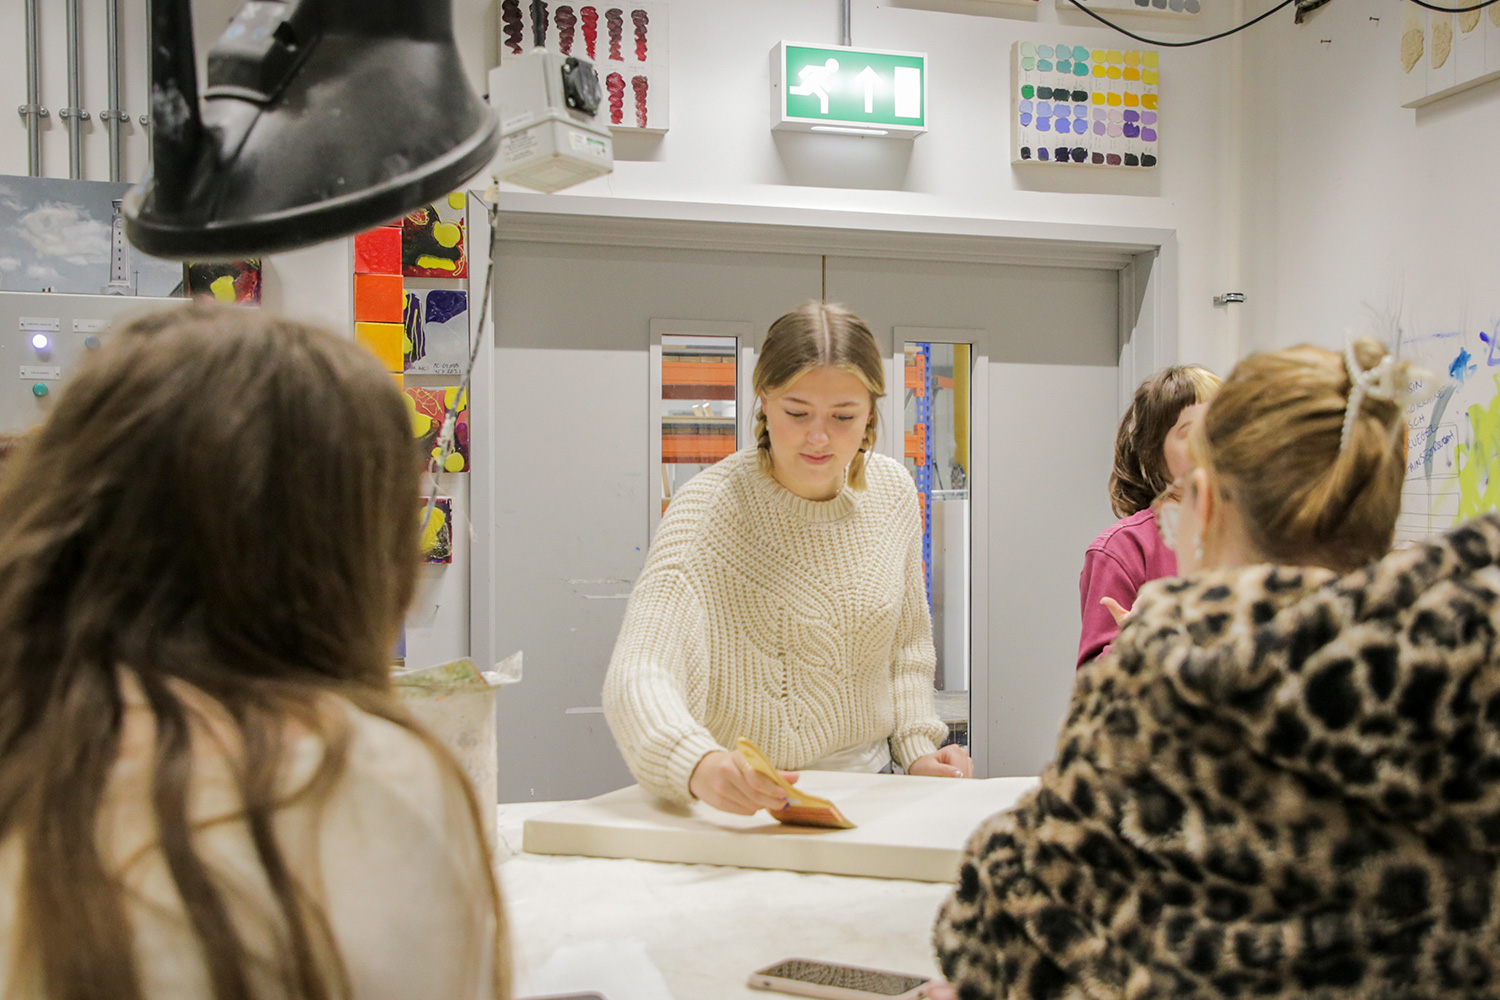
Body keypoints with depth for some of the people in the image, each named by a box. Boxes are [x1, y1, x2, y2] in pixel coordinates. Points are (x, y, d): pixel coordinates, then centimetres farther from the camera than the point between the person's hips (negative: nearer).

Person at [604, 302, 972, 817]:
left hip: (869, 788, 3)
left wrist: (917, 748, 5)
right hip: (749, 804, -3)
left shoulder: (891, 490, 4)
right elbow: (637, 675, -27)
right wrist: (698, 764, -45)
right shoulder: (710, 506, -14)